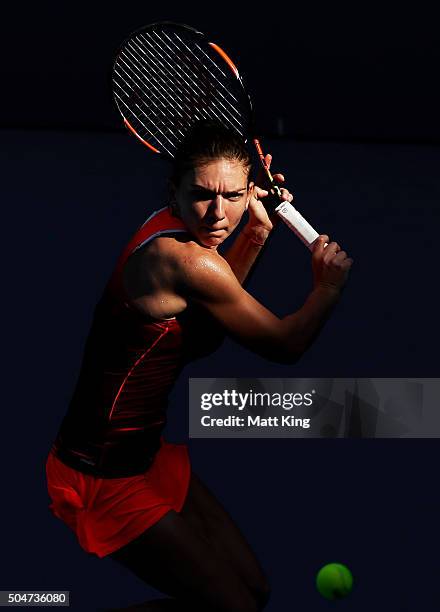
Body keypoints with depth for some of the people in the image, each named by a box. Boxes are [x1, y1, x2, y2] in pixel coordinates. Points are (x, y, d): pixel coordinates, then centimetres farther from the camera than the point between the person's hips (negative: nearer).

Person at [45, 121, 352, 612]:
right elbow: (285, 346, -15)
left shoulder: (172, 231, 2)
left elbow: (215, 298, 24)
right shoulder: (181, 257, -26)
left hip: (144, 453, 10)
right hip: (105, 477, -10)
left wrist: (257, 231, 13)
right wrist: (328, 288, 1)